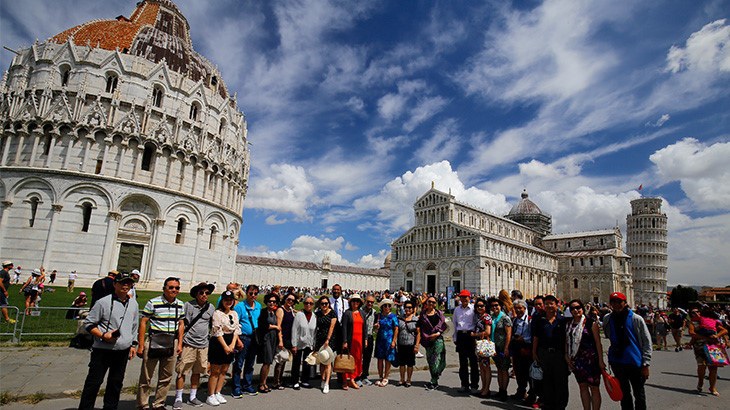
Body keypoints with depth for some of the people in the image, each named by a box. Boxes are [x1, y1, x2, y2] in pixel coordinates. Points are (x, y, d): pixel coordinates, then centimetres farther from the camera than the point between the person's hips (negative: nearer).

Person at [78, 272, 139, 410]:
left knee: (116, 383, 14)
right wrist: (103, 335, -17)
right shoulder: (104, 302, -9)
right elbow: (88, 323, -4)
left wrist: (133, 344, 16)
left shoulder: (133, 304, 9)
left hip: (123, 352, 5)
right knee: (93, 383, 1)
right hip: (102, 351, -5)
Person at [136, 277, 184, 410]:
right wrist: (141, 345, -9)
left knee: (166, 379, 13)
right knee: (146, 378, 4)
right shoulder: (153, 303, -9)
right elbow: (143, 323, -7)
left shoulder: (180, 305, 6)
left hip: (171, 346, 5)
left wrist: (180, 344, 9)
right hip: (153, 345, -4)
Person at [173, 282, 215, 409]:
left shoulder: (211, 307, 8)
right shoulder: (188, 305, -4)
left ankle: (192, 397, 25)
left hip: (203, 345, 4)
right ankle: (178, 399, 14)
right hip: (188, 344, -4)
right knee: (182, 372, 1)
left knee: (197, 372, 12)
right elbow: (182, 325, -4)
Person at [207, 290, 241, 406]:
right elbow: (217, 331, -14)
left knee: (224, 371, 12)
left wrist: (232, 344, -4)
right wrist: (225, 346, -14)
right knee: (215, 371, 1)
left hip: (230, 345, 6)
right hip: (218, 344, -6)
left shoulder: (234, 313, 10)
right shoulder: (217, 313, -10)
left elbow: (237, 329, 8)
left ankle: (218, 393, 23)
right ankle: (210, 396, 10)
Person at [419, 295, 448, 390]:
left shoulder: (439, 313, 5)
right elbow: (420, 327, 8)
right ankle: (435, 381, 18)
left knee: (436, 360, -9)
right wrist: (425, 336, -3)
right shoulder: (423, 314, 9)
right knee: (430, 360, 6)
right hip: (427, 340, 2)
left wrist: (438, 333, -11)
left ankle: (433, 382, -4)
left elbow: (443, 325, 2)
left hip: (438, 339, -2)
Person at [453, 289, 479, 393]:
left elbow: (478, 323, -1)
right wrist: (455, 338, 12)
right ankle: (464, 385, 15)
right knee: (462, 361, 7)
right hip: (460, 336, 4)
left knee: (473, 361, 1)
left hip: (471, 335, -4)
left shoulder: (474, 308, 0)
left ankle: (474, 384, 11)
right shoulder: (457, 309, 13)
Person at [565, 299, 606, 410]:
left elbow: (598, 342, -6)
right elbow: (567, 342, 12)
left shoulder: (591, 323, -6)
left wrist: (601, 360, -9)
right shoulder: (569, 325, 8)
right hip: (577, 360, 4)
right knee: (582, 387, 11)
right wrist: (567, 356, 1)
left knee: (594, 388, 0)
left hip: (591, 359, -4)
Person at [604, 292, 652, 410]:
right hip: (616, 362, 3)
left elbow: (647, 342, -7)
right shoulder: (608, 319, 0)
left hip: (635, 363, -3)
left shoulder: (636, 319, -9)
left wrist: (645, 364, -10)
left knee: (639, 394, 12)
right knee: (624, 394, 17)